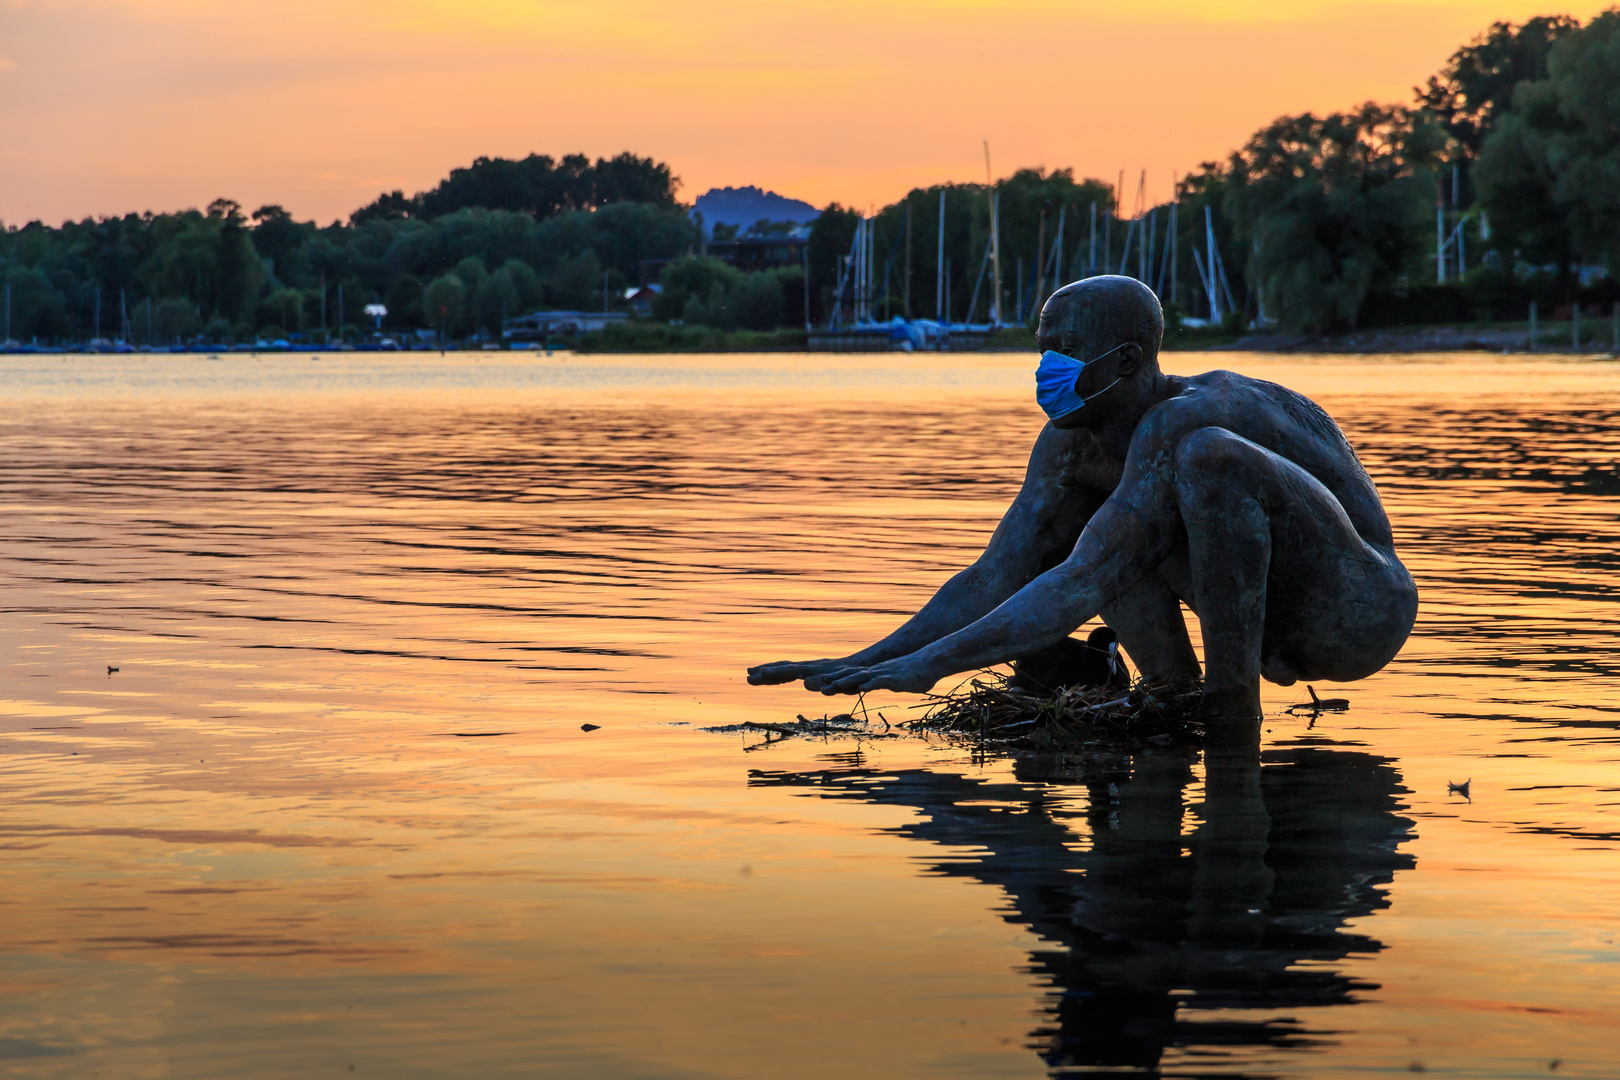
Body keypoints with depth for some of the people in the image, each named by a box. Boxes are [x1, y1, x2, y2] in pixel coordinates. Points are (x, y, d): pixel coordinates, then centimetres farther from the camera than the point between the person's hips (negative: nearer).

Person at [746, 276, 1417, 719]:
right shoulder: (1073, 443, 0)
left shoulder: (1184, 419, -26)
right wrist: (869, 662, -11)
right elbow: (993, 580, 0)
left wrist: (931, 663, -34)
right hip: (1282, 633, 8)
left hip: (1363, 615, -8)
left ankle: (1232, 701, -23)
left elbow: (1088, 585, -32)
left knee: (1209, 454, -30)